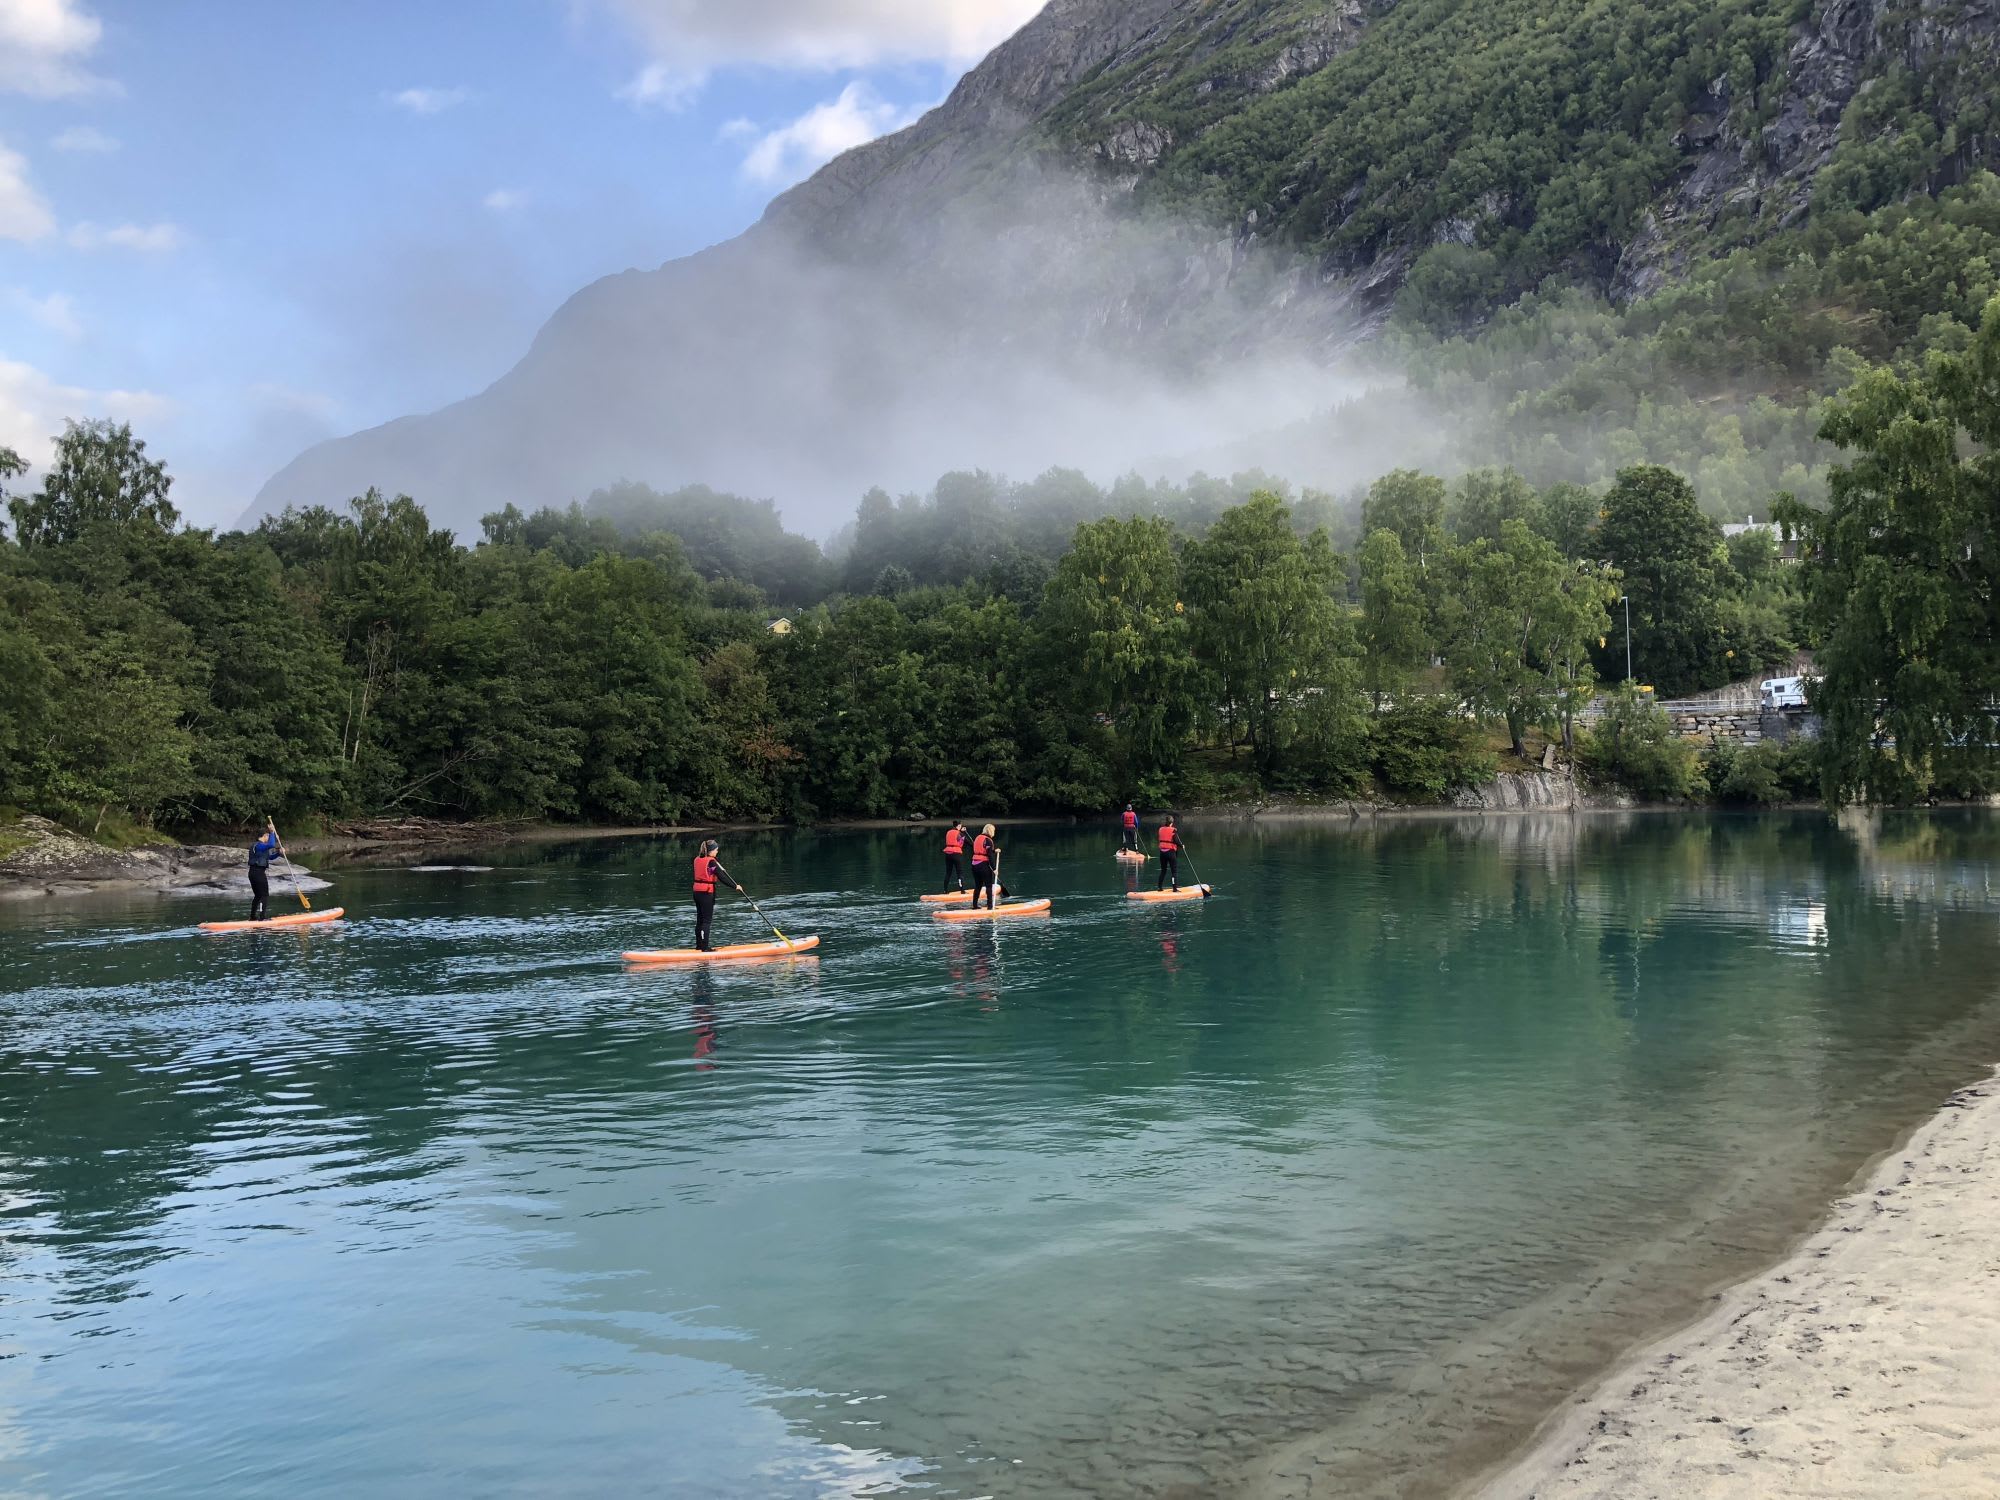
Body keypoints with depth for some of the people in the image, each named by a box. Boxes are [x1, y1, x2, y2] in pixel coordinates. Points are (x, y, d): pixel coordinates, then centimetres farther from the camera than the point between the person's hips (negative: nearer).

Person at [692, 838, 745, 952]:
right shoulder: (711, 862, -16)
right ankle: (705, 948, -3)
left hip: (697, 891, 8)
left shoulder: (697, 859, 8)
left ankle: (699, 945, 23)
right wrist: (735, 886, -7)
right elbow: (722, 878, -15)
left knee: (700, 920, 15)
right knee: (707, 921, -3)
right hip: (707, 893, -8)